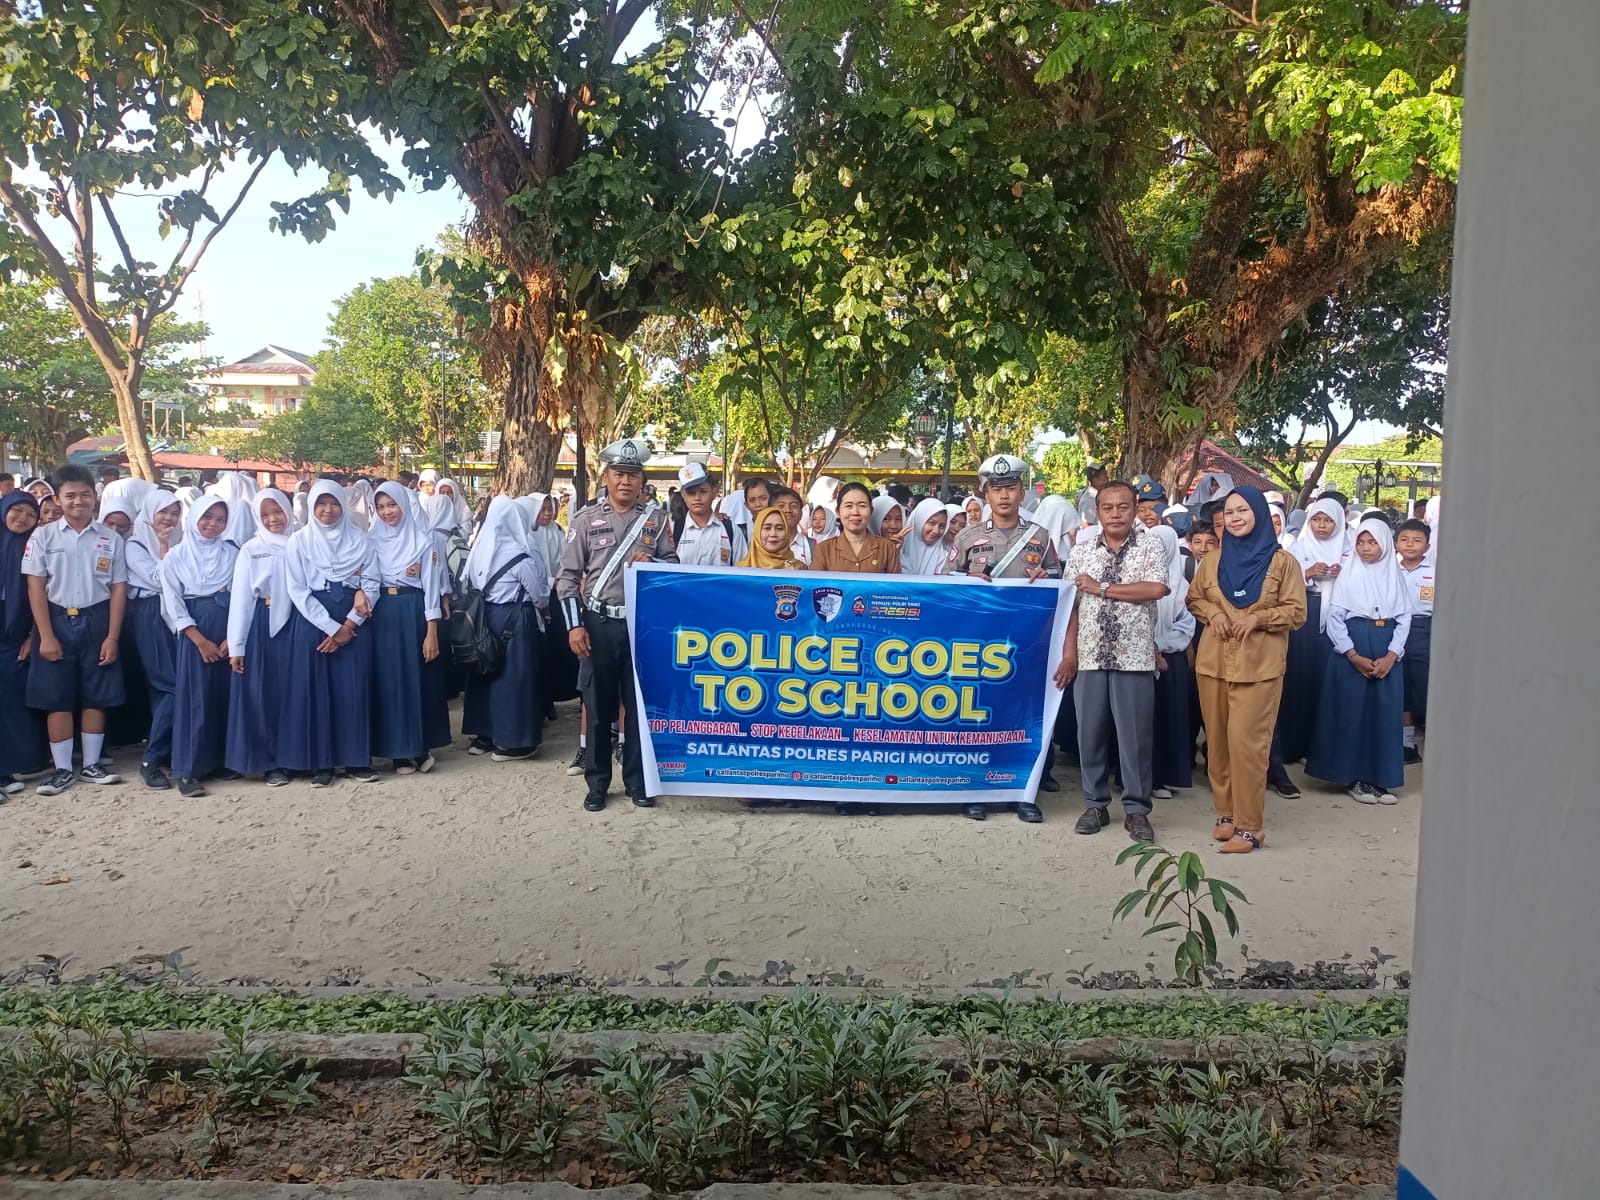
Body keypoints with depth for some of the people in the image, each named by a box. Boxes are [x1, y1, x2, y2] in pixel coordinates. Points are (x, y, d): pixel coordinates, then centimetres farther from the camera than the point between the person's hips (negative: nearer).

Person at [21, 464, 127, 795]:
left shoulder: (111, 539, 3)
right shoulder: (43, 536, 0)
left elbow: (118, 589, 2)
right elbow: (35, 587, -2)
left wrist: (113, 637, -4)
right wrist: (46, 635, -9)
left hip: (96, 622, 1)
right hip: (57, 621, -1)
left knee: (97, 697, 6)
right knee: (57, 698, 2)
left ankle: (91, 765, 17)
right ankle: (63, 769, 11)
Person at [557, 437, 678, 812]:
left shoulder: (656, 518, 5)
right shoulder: (587, 519, -1)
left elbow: (673, 564, 10)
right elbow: (568, 576, -2)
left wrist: (651, 562, -12)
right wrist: (575, 624, -10)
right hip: (599, 624, -1)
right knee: (598, 706, 8)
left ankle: (637, 781, 21)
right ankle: (597, 784, 19)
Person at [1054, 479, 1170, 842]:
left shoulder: (1150, 546, 1)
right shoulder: (1081, 551, 8)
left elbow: (1156, 589, -15)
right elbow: (1070, 605, 6)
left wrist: (1102, 588, -10)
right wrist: (1068, 653, -1)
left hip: (1134, 657, -2)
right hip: (1089, 657, 3)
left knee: (1135, 736, 2)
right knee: (1090, 733, 7)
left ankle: (1136, 809, 12)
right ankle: (1095, 804, 20)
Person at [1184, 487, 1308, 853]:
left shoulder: (1282, 561, -2)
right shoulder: (1213, 560, 9)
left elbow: (1296, 612, -2)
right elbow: (1194, 598, 17)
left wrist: (1258, 618, -18)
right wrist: (1213, 614, -4)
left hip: (1259, 666, -4)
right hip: (1213, 662, 4)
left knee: (1246, 742, -8)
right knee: (1218, 742, 7)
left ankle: (1250, 825, 0)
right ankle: (1227, 813, 19)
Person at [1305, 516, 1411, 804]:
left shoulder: (1396, 576, 6)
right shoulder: (1348, 575, 0)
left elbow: (1404, 617, 4)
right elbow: (1335, 618, -4)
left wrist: (1391, 656, -8)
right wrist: (1355, 656, -11)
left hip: (1387, 656, 2)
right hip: (1352, 654, -2)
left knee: (1384, 714, 3)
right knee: (1352, 712, -1)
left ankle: (1381, 778, 11)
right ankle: (1354, 779, 8)